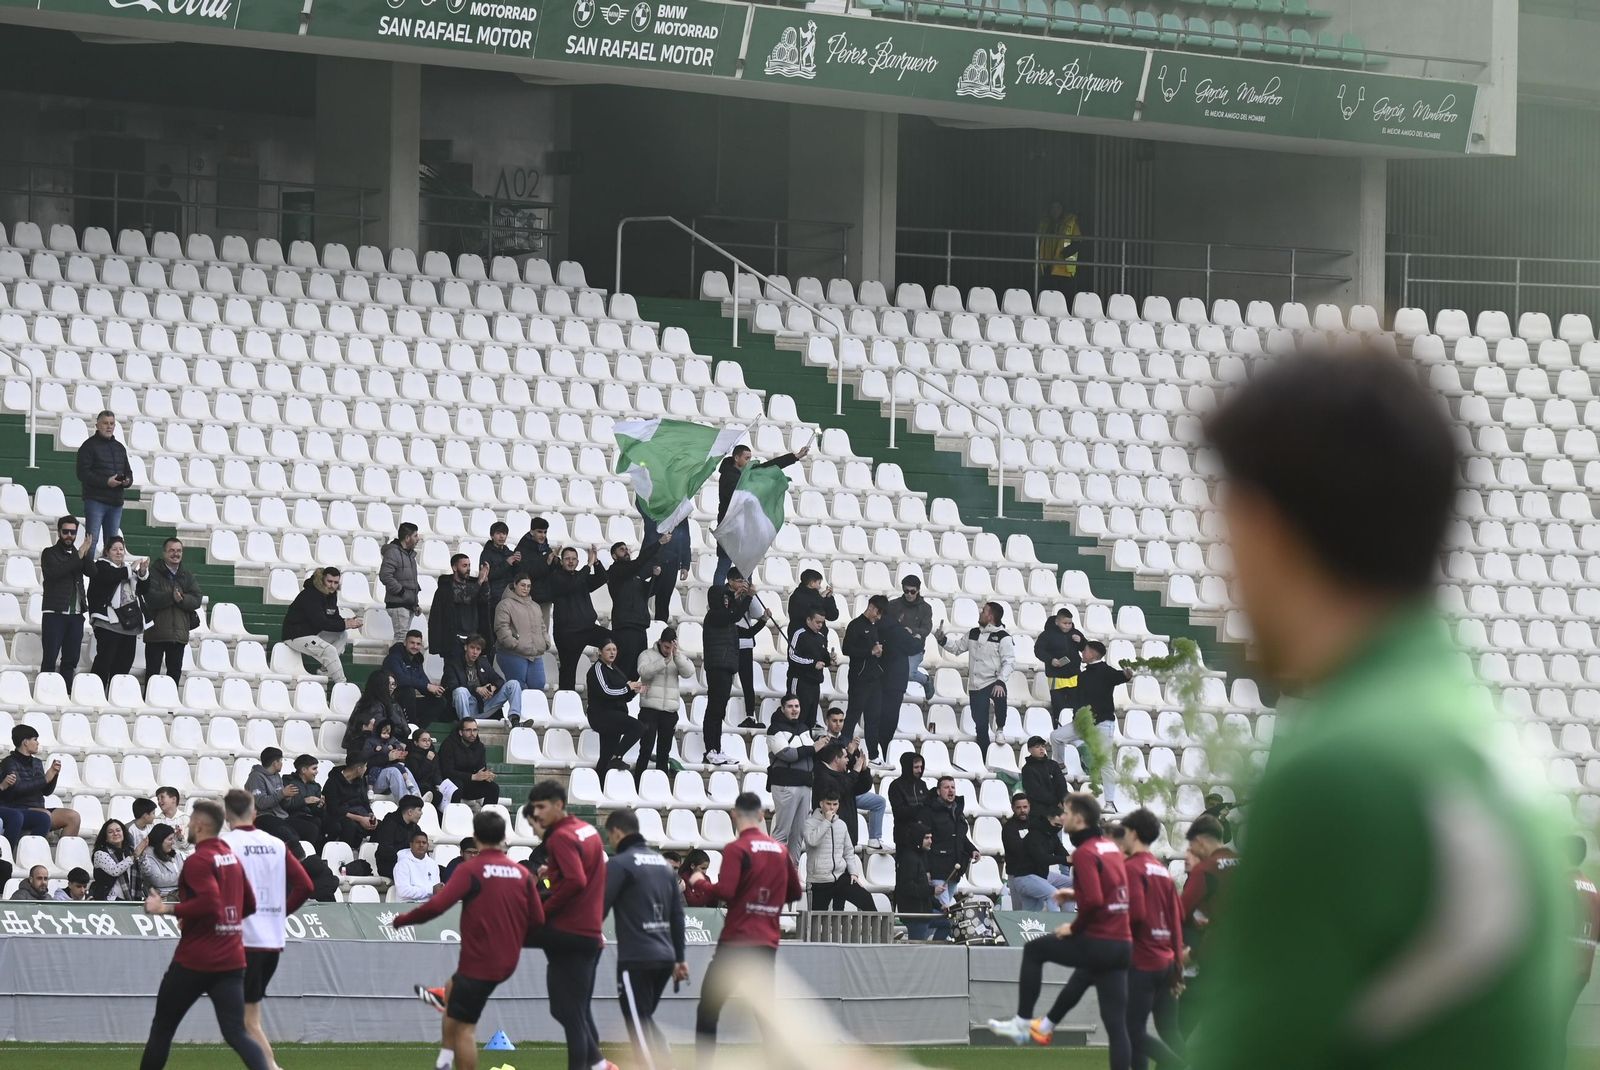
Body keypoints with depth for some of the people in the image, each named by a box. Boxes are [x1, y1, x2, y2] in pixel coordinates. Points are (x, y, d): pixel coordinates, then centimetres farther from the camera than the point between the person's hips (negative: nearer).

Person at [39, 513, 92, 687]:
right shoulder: (49, 553, 2)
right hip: (54, 614, -5)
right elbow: (53, 573, -17)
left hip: (76, 614, 5)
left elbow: (91, 571, -2)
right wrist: (78, 557, -18)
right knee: (50, 659, -7)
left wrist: (85, 555, -19)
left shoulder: (78, 554, 16)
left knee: (71, 659, 5)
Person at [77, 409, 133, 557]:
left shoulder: (120, 448, 18)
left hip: (116, 501, 6)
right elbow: (83, 474, -11)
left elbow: (128, 472, 21)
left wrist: (127, 481, -4)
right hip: (95, 500, -6)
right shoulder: (89, 446, -3)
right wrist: (106, 482, -20)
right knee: (91, 540, -10)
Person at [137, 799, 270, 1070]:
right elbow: (249, 905, 22)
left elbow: (209, 902, -25)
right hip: (231, 962, 6)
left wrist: (167, 909, -16)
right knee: (236, 1033, -3)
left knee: (162, 1027, 12)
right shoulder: (232, 858, 13)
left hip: (194, 961, -6)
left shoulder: (198, 861, -12)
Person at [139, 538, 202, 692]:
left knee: (175, 672, 9)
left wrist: (181, 598, -20)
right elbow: (151, 597, -16)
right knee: (153, 672, 0)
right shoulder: (154, 572, -1)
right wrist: (172, 596, -24)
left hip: (179, 633, 4)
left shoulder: (187, 576, 12)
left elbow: (197, 600, -1)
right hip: (156, 631, -4)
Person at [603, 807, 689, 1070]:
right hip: (664, 957, 7)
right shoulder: (664, 864, 15)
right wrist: (680, 958, 22)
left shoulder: (619, 864, -7)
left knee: (639, 1026, -3)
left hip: (635, 959, -7)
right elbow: (677, 915, 17)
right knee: (644, 1020, 20)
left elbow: (600, 908, -11)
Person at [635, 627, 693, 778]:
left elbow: (688, 672, -7)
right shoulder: (647, 655, 1)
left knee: (664, 751, 8)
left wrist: (676, 655, -19)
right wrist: (665, 661, -25)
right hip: (650, 709, -3)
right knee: (646, 748, -8)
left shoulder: (680, 657, 11)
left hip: (670, 710, 3)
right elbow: (644, 672, -17)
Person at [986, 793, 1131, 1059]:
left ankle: (1022, 1023, 17)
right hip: (1123, 945, 8)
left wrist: (1074, 928, -9)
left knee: (1033, 950, 13)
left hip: (1097, 944, -8)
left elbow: (1094, 901, -25)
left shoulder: (1085, 852, -13)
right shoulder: (1111, 847, 14)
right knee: (1116, 1024, 10)